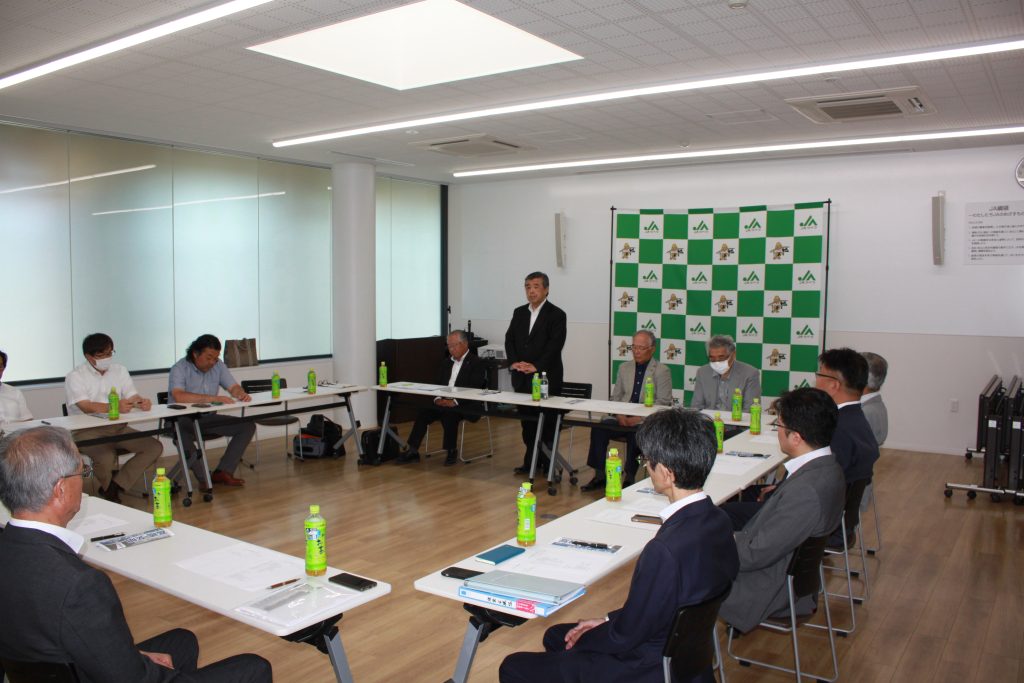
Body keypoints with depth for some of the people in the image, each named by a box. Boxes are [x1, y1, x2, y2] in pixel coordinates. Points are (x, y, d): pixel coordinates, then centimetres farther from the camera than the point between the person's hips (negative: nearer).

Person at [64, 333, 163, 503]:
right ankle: (111, 493, -1)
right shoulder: (75, 377, -4)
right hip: (88, 431, -5)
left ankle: (114, 488, -12)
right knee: (106, 457, -35)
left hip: (118, 427, 5)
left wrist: (142, 402, -20)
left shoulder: (120, 371, 13)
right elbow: (86, 406, -20)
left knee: (155, 447, -16)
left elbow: (133, 397, 6)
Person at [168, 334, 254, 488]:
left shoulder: (218, 366, 3)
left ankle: (222, 472, -15)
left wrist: (241, 394, -23)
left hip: (208, 419, 6)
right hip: (183, 419, -6)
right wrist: (213, 398, -38)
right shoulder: (179, 369, -15)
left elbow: (233, 387, 3)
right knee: (182, 433, -40)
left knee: (248, 426, -9)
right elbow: (178, 396, -32)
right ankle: (205, 479, -27)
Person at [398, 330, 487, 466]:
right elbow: (438, 384, 15)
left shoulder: (477, 363, -5)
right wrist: (438, 398, -7)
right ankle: (413, 450, -11)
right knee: (423, 413, -15)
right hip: (444, 403, 7)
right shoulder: (447, 362, 18)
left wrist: (454, 402, -24)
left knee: (448, 414, -34)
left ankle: (451, 451, -16)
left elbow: (474, 390, -15)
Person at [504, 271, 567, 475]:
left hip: (546, 378, -5)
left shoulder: (556, 314, -4)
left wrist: (536, 367, -19)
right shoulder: (519, 312, 13)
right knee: (527, 421, 10)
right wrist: (513, 362, -7)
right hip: (522, 378, 5)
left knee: (546, 422, 0)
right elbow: (509, 339, 9)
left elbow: (555, 345, -12)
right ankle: (530, 461, 20)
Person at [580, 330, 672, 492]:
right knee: (598, 428, -22)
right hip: (623, 418, 5)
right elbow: (615, 396, 17)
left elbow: (663, 403, -7)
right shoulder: (624, 368, 17)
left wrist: (638, 418, -17)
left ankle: (629, 478, -23)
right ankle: (599, 477, -17)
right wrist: (619, 415, -4)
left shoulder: (662, 371, 1)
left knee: (635, 434, -36)